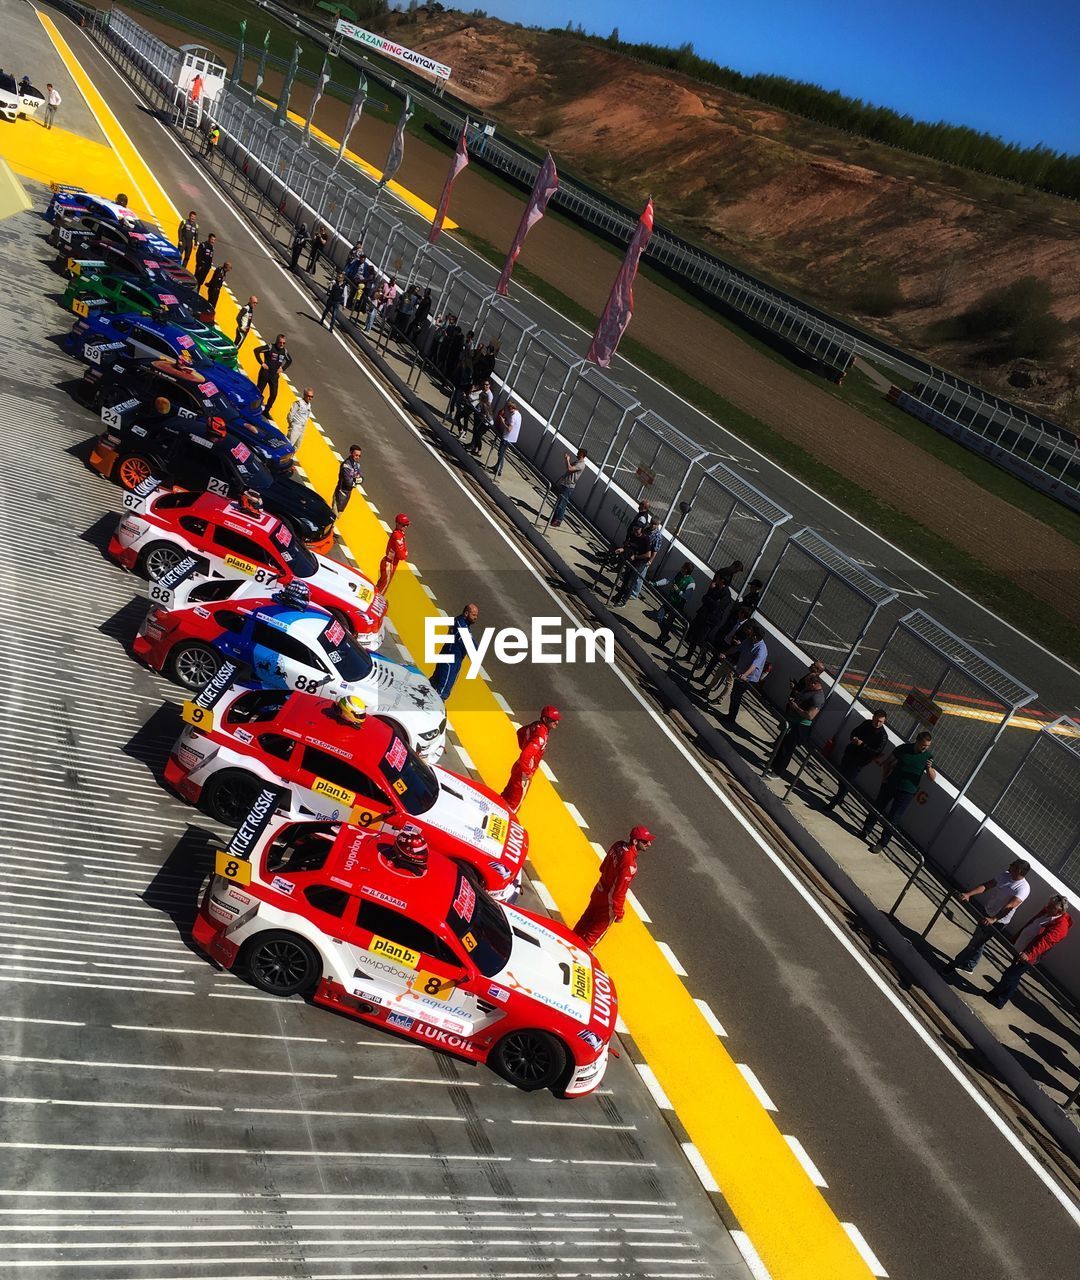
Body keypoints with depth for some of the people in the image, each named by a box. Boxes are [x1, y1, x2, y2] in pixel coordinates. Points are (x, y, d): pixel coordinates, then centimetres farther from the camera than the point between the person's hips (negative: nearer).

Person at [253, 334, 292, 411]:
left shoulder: (285, 351, 4)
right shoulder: (270, 347, -12)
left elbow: (289, 360, 23)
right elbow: (256, 350, -16)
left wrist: (282, 368, 10)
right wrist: (262, 363, -16)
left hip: (275, 375, 5)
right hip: (265, 373, -5)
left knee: (274, 395, 3)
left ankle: (266, 411, 17)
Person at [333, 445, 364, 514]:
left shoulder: (357, 464, 1)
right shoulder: (346, 465, -24)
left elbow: (361, 478, 0)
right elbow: (348, 482, -29)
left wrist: (354, 480, -20)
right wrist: (356, 480, -11)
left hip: (349, 492, 8)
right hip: (342, 492, -8)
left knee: (341, 511, 20)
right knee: (336, 512, 0)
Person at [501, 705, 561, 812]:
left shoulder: (536, 725, -4)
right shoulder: (541, 736, -31)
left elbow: (520, 732, 17)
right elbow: (525, 756, -37)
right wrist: (528, 773, -23)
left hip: (518, 767, 9)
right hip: (523, 774, -9)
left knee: (506, 795, 27)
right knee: (513, 805, 9)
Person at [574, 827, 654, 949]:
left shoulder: (618, 845, -13)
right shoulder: (630, 864, -37)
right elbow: (619, 891, -29)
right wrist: (619, 913, -15)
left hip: (599, 890, 8)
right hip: (609, 901, -8)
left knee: (587, 919, 29)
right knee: (597, 931, 17)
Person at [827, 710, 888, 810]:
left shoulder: (883, 736, -16)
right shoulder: (867, 723, 1)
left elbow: (877, 753, -20)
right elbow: (854, 731, 17)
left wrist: (862, 745, -25)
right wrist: (853, 738, -5)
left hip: (859, 763, -7)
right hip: (849, 755, 7)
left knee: (846, 782, -8)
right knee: (842, 776, 20)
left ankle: (834, 802, -3)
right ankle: (839, 797, 40)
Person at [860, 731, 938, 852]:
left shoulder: (929, 756, -8)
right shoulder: (904, 748, -6)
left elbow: (932, 778, -8)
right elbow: (888, 762, 8)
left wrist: (929, 768, -28)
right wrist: (884, 777, -3)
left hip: (907, 793, -2)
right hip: (890, 785, 2)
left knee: (893, 819, -2)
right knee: (877, 809, 11)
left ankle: (881, 844, 7)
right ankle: (865, 832, 27)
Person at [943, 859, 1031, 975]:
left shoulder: (1023, 888, -24)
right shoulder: (1005, 875, -4)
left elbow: (1010, 906, -33)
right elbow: (986, 885, -8)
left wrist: (993, 919, -43)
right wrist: (968, 894, -22)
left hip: (997, 920, -6)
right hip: (985, 911, 6)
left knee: (977, 942, 5)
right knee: (979, 941, 20)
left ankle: (956, 964, 19)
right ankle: (969, 966, 37)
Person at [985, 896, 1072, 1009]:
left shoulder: (1060, 925, -24)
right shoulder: (1046, 911, 3)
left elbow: (1045, 942, -33)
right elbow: (1029, 924, 15)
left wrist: (1029, 954, -42)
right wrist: (1015, 938, 22)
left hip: (1027, 956, -8)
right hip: (1019, 949, 8)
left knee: (1009, 976, 0)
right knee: (1014, 976, 19)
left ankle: (995, 997, 19)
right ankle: (1000, 1000, 32)